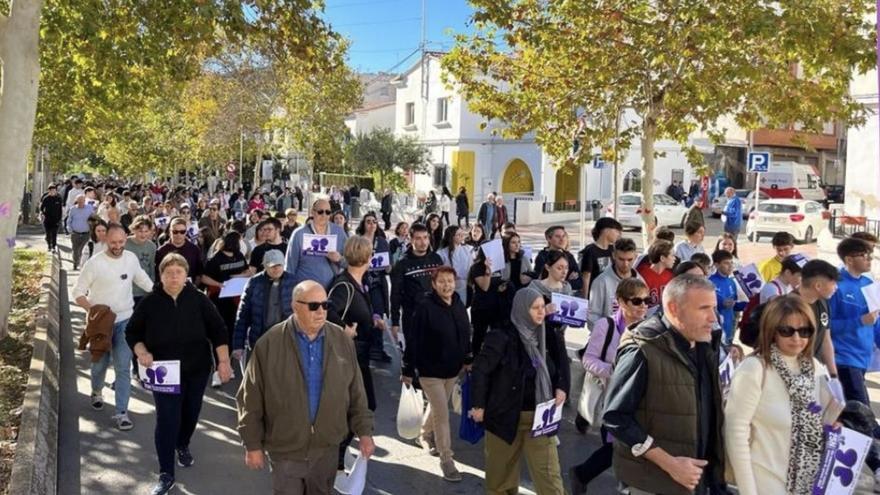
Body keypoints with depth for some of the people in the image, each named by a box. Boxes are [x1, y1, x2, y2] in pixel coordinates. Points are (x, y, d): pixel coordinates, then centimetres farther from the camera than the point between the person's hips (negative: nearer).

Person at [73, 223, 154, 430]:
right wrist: (92, 309, -24)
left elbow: (142, 279, 14)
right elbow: (78, 293, -9)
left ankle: (121, 413, 1)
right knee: (100, 363, 16)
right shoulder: (94, 263, -15)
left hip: (125, 321, 2)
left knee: (123, 367, -4)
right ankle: (97, 392, 48)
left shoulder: (131, 258, -4)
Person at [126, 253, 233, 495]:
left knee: (190, 414, 16)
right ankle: (166, 474, 4)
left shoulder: (199, 299, -6)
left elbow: (218, 330, -2)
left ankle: (183, 446, 47)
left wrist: (224, 361, -7)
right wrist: (141, 352, -14)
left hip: (197, 369, 2)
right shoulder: (149, 302, -6)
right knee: (167, 420, -6)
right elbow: (132, 332, 5)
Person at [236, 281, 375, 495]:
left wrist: (364, 431, 4)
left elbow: (356, 393, 5)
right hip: (285, 449, -3)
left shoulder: (342, 340, -3)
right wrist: (253, 444, -4)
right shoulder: (269, 344, -12)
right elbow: (250, 399, -6)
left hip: (327, 447, 3)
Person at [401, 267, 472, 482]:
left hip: (452, 369, 7)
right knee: (442, 414, -4)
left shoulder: (459, 306, 0)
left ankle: (426, 435, 50)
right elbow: (413, 340, -18)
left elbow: (465, 335, 13)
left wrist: (468, 359, 17)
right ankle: (446, 459, 9)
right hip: (430, 370, -6)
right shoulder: (425, 308, -21)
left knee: (437, 407, 24)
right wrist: (407, 370, -15)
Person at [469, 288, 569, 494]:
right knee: (501, 472, 14)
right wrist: (478, 405, -10)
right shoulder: (502, 336, -16)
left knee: (549, 473, 1)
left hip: (540, 416, 3)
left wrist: (562, 388, 0)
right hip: (506, 414, -3)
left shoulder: (548, 336, 1)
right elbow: (480, 370, -13)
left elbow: (561, 365, 17)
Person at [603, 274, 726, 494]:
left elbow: (710, 413, 12)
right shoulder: (642, 352, -20)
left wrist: (714, 465, 3)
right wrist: (670, 464, -19)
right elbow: (616, 417, -19)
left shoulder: (705, 347, 4)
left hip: (698, 477, 7)